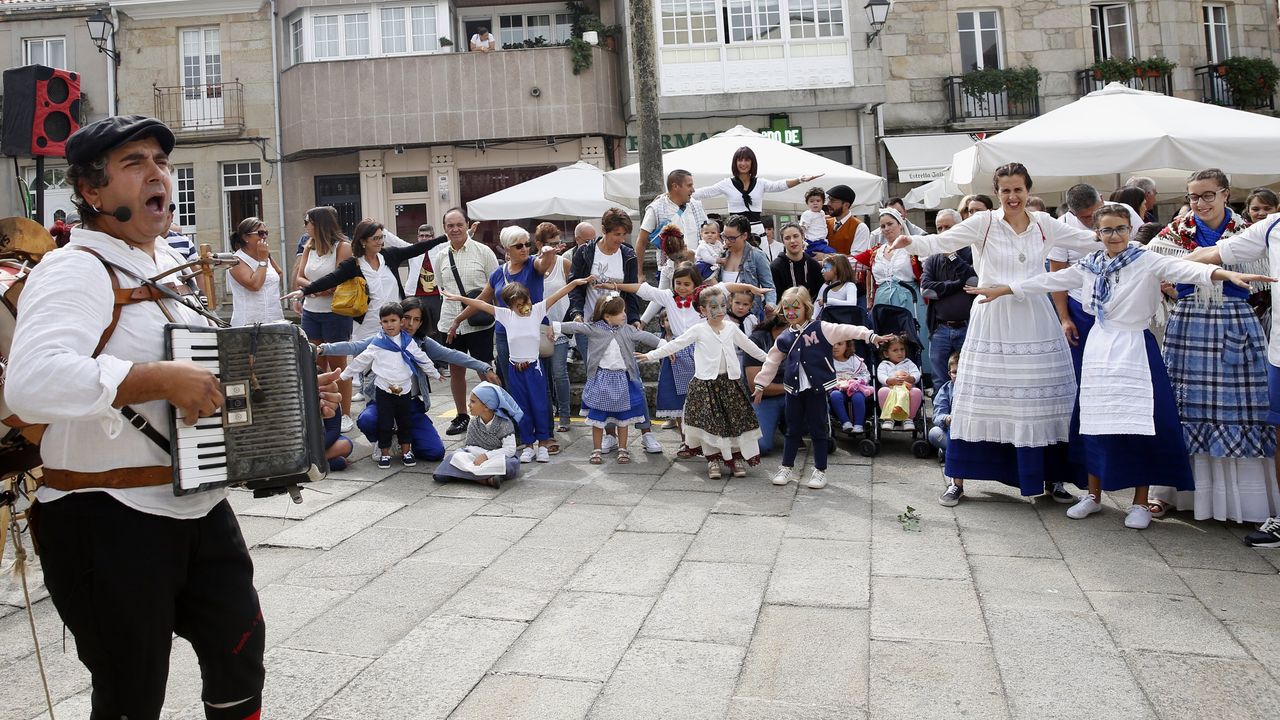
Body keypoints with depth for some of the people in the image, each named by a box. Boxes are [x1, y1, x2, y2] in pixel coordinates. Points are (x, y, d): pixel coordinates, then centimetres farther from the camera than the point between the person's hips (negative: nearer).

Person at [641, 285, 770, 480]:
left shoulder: (731, 328, 8)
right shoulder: (699, 330, -3)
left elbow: (749, 346, 22)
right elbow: (675, 345, -4)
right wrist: (651, 355, -8)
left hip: (729, 381, 3)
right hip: (706, 382, -3)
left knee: (735, 420, 5)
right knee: (709, 421, -2)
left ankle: (736, 458, 17)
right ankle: (712, 460, 10)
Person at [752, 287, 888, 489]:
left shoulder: (820, 328, -5)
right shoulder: (784, 338, 7)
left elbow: (844, 331, -14)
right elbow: (771, 363, 15)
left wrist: (870, 336, -24)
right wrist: (760, 385, 18)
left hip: (817, 388, -3)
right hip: (794, 388, 3)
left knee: (819, 429, 5)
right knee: (793, 429, 13)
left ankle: (820, 470, 17)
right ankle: (786, 467, 25)